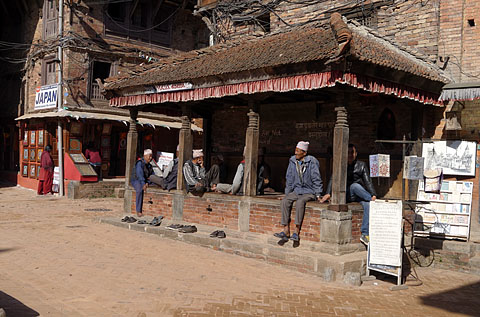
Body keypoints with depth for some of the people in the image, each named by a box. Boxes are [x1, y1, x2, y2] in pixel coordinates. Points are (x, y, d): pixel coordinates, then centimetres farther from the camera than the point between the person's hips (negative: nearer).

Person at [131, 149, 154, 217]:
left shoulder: (150, 166, 14)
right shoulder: (140, 163, -9)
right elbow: (140, 174, -22)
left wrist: (147, 183, -15)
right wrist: (143, 184, -35)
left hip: (146, 181, 7)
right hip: (137, 181, -7)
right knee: (140, 189, -39)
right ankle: (138, 211, -37)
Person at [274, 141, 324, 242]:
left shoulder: (312, 162, -10)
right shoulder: (292, 161, 6)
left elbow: (316, 179, -7)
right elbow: (289, 179, 14)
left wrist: (318, 195, -9)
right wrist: (287, 193, 11)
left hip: (310, 192, -5)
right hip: (297, 191, 5)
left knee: (300, 202, -34)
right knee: (285, 201, -23)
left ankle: (296, 233, -33)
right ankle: (286, 231, -25)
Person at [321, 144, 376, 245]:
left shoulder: (361, 165, 13)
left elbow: (368, 181, 4)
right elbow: (333, 179, 0)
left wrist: (373, 194, -13)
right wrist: (328, 193, -17)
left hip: (360, 194, 1)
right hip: (346, 194, -1)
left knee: (368, 205, -32)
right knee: (355, 186, -36)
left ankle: (365, 234, -33)